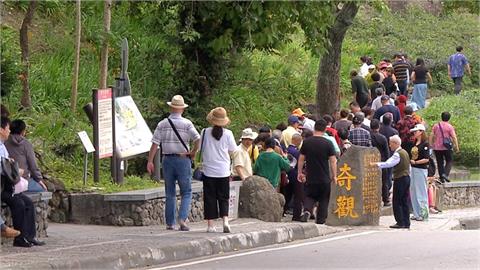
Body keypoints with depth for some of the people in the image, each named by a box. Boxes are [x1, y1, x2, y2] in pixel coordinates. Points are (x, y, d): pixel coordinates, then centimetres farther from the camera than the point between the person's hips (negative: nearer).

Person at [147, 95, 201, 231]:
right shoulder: (187, 124, -5)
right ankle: (182, 219, -13)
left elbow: (155, 143, -3)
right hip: (183, 159, -3)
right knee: (186, 193, 5)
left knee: (170, 194, 11)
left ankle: (170, 223, 11)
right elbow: (197, 139, -18)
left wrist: (150, 161, -1)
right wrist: (193, 152, -2)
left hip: (167, 160, 3)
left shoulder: (162, 124, 2)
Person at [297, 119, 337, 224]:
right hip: (325, 178, -1)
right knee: (323, 200, 11)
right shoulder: (328, 143, -8)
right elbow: (333, 161, -7)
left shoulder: (306, 142, -2)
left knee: (309, 196, 14)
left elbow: (301, 159, 4)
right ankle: (320, 220, 11)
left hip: (310, 177, 1)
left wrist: (300, 173, 15)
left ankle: (307, 211, -14)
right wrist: (334, 176, 2)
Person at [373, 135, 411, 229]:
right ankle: (406, 222, 9)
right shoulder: (405, 152, 16)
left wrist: (378, 164, -33)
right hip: (407, 177, 9)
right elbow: (409, 167, 21)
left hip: (399, 179, -9)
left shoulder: (398, 154, -13)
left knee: (397, 202, -5)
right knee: (405, 201, 10)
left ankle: (400, 222, -7)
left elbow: (389, 163, -29)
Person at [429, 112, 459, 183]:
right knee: (449, 161, 8)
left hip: (437, 148, 3)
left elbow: (431, 136, 5)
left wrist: (431, 145, 14)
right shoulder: (450, 127, -6)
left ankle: (442, 178, 10)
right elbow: (454, 137, -11)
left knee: (440, 163, 10)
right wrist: (456, 147, -6)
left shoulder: (436, 126, 5)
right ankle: (445, 174, -13)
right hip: (447, 148, -3)